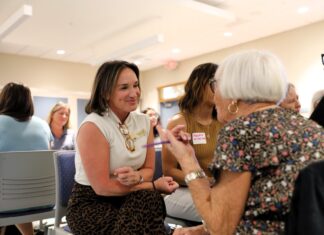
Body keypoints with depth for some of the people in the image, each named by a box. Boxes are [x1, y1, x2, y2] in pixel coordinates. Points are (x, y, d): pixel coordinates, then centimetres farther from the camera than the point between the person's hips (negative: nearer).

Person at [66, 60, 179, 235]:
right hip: (90, 204, -5)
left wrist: (137, 177, -19)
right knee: (148, 200, -30)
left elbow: (148, 169, 5)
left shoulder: (144, 121, 0)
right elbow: (102, 187, -19)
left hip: (126, 199, 5)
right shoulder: (92, 126, -18)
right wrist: (154, 185, -19)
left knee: (149, 200, -28)